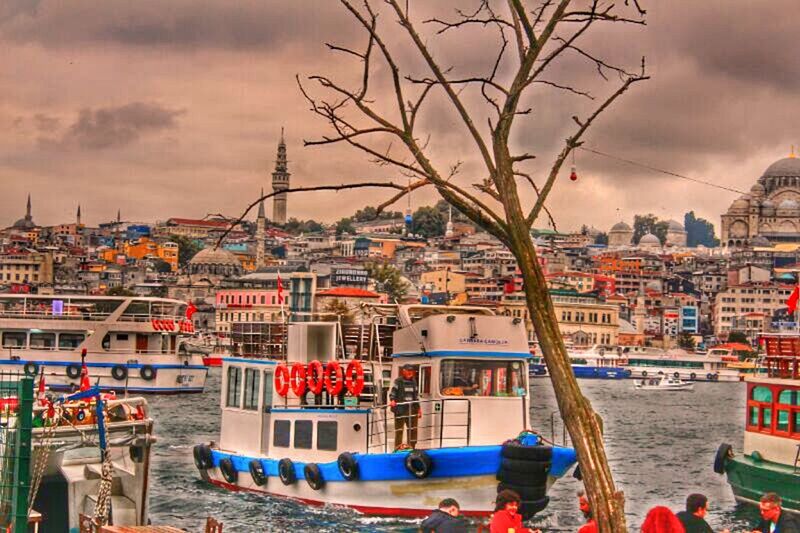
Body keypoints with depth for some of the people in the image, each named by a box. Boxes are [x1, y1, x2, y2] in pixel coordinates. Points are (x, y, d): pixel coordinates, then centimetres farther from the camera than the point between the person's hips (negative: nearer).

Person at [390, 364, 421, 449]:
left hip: (411, 410, 6)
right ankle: (398, 448, 2)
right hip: (400, 410, -6)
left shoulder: (413, 382, 15)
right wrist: (392, 400, -26)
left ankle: (411, 448, 20)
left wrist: (418, 408, 17)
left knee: (413, 429, 8)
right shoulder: (398, 381, -3)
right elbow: (392, 393, -6)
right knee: (399, 430, -4)